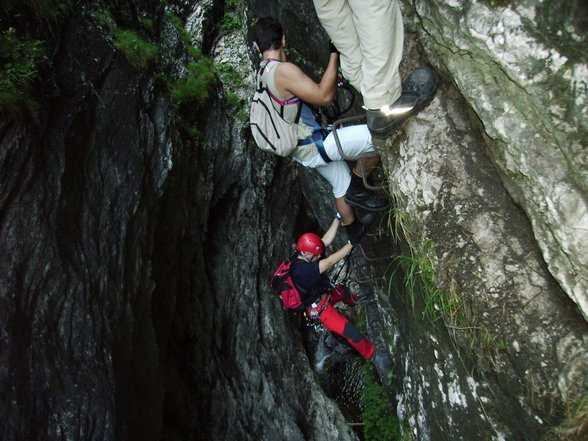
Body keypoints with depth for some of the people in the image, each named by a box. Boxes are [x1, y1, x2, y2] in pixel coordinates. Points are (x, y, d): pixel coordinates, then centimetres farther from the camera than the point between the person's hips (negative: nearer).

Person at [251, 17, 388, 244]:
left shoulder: (263, 75, 9)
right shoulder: (284, 70, -23)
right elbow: (324, 96, -24)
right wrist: (334, 55, -18)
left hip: (304, 151, 10)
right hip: (315, 146, -10)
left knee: (341, 185, 29)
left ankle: (353, 228, 47)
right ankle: (357, 188, 2)